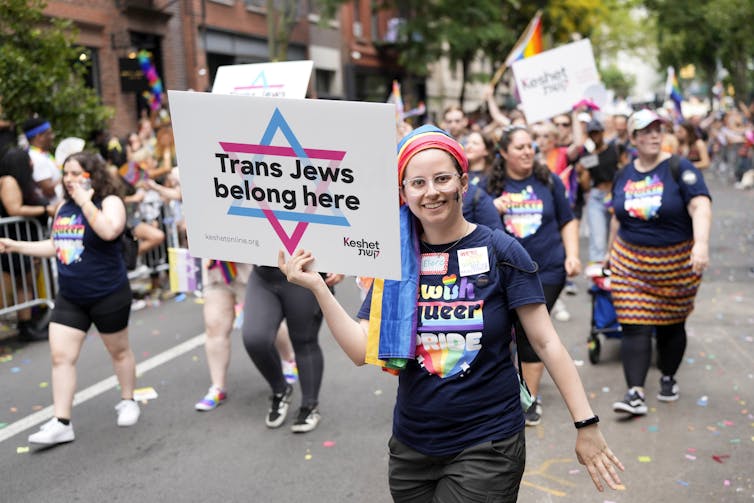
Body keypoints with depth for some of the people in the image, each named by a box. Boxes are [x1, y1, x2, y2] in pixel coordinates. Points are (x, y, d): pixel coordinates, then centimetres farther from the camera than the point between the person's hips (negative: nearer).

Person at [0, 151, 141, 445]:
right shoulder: (63, 208, 9)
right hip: (69, 297, 6)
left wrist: (85, 201, -27)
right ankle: (61, 423, 2)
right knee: (60, 356, -2)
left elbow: (109, 231, -34)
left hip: (108, 295, -6)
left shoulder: (110, 201, -12)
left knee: (118, 350, 12)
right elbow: (56, 246, 19)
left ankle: (127, 402, 33)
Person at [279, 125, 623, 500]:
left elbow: (546, 342, -8)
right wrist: (317, 287, -14)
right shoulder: (396, 257, -1)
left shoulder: (500, 251, -9)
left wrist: (586, 423, -12)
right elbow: (362, 350, -6)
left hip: (488, 444, -3)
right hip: (411, 446, 3)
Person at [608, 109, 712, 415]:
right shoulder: (624, 175, 6)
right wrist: (612, 252, 22)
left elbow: (701, 207, -21)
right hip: (631, 263, 2)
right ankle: (635, 393, -6)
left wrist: (701, 244, -36)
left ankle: (668, 378, 34)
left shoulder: (679, 169, -8)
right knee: (635, 327, -6)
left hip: (676, 263, -2)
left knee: (671, 325, 11)